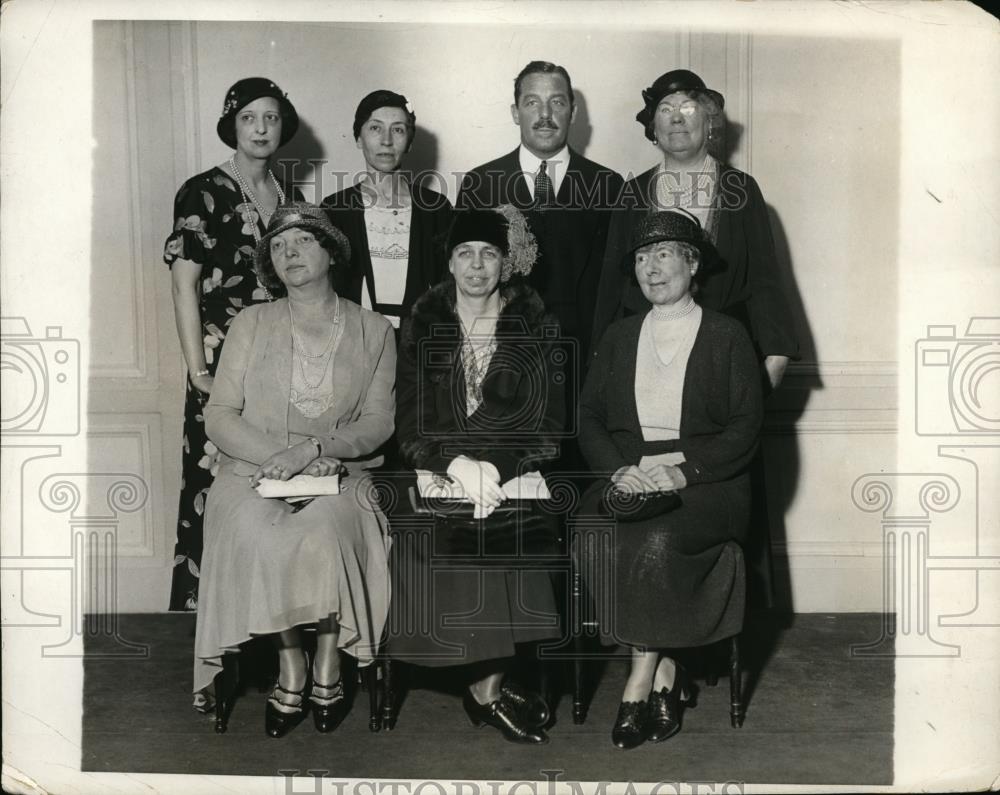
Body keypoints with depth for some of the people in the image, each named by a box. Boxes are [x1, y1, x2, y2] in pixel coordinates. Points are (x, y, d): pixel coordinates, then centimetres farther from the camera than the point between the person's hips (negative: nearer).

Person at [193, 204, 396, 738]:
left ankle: (328, 668, -15)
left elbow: (379, 421, 0)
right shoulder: (251, 324, 11)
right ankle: (291, 668, -13)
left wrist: (312, 449, -17)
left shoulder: (373, 331, 10)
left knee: (321, 530, -33)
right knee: (261, 535, -31)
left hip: (338, 475, -1)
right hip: (253, 472, 1)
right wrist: (282, 456, -13)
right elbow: (219, 416, 3)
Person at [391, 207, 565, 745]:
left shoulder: (535, 327, 6)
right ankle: (490, 688, -10)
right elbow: (410, 423, 1)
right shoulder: (424, 325, 8)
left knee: (506, 529, -28)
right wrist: (457, 464, -17)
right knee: (449, 531, -27)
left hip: (515, 476, 0)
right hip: (439, 473, 0)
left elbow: (547, 425, 0)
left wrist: (496, 467, -17)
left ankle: (485, 688, -11)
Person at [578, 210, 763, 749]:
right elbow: (589, 417, 12)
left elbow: (745, 427, -1)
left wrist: (682, 471, -15)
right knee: (596, 543, -28)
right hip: (626, 477, 3)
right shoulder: (618, 337, 20)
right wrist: (618, 469, -8)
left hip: (705, 482, -3)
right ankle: (664, 675, -14)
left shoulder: (727, 337, 9)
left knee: (656, 542, -33)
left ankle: (640, 681, -17)